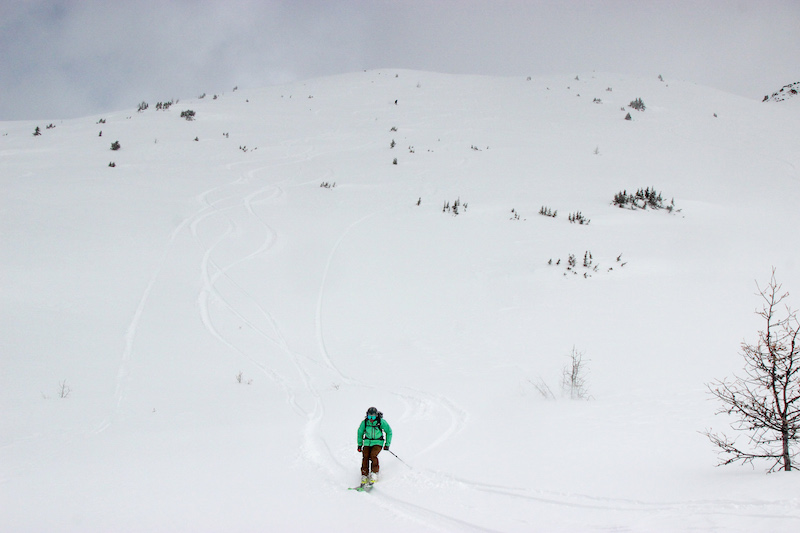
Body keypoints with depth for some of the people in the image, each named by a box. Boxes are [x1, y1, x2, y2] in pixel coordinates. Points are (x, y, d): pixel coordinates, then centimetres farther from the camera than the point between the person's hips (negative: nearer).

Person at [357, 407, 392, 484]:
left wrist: (387, 444, -3)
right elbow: (360, 432, 10)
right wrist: (359, 444, 12)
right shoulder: (364, 422, -9)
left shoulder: (381, 422, -15)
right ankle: (364, 477, -9)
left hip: (378, 442, -2)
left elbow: (389, 431, -2)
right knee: (365, 457, -16)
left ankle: (374, 474, -18)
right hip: (367, 442, 2)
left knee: (373, 455, -26)